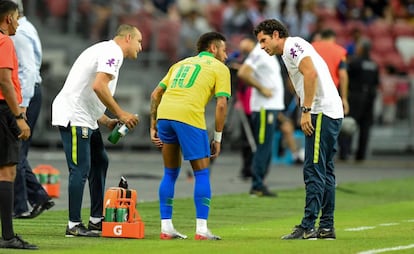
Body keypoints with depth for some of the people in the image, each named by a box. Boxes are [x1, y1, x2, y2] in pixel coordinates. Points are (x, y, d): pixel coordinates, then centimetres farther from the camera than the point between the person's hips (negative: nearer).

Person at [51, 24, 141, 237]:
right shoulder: (112, 52, -9)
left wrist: (108, 121, 13)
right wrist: (120, 114, -16)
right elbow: (99, 86, -24)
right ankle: (74, 225, -6)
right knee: (80, 169, -9)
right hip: (73, 117, -11)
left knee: (99, 162, 16)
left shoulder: (105, 51, 23)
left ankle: (96, 219, 21)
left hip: (85, 118, 11)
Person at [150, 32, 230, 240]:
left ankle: (166, 227, 15)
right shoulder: (220, 68, 14)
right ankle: (201, 229, 0)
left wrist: (153, 127, 24)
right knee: (202, 173, 6)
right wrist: (218, 138, 7)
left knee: (170, 174, 18)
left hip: (164, 114, 5)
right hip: (189, 116, -5)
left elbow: (155, 94, 23)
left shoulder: (182, 63, 30)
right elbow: (221, 104, 2)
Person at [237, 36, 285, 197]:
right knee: (263, 146, -9)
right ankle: (257, 186, -7)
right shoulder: (259, 53, -13)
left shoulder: (269, 54, 18)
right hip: (264, 107, -10)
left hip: (272, 106, 10)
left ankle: (259, 185, 14)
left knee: (266, 148, 11)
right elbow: (243, 73, -23)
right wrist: (262, 88, -18)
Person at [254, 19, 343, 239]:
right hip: (332, 113, 10)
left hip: (321, 113, -10)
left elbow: (311, 73, -20)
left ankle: (307, 227, -12)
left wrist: (306, 111, -20)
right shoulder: (288, 53, 24)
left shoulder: (292, 45, -6)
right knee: (324, 171, 11)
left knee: (314, 171, -11)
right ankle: (326, 227, 13)